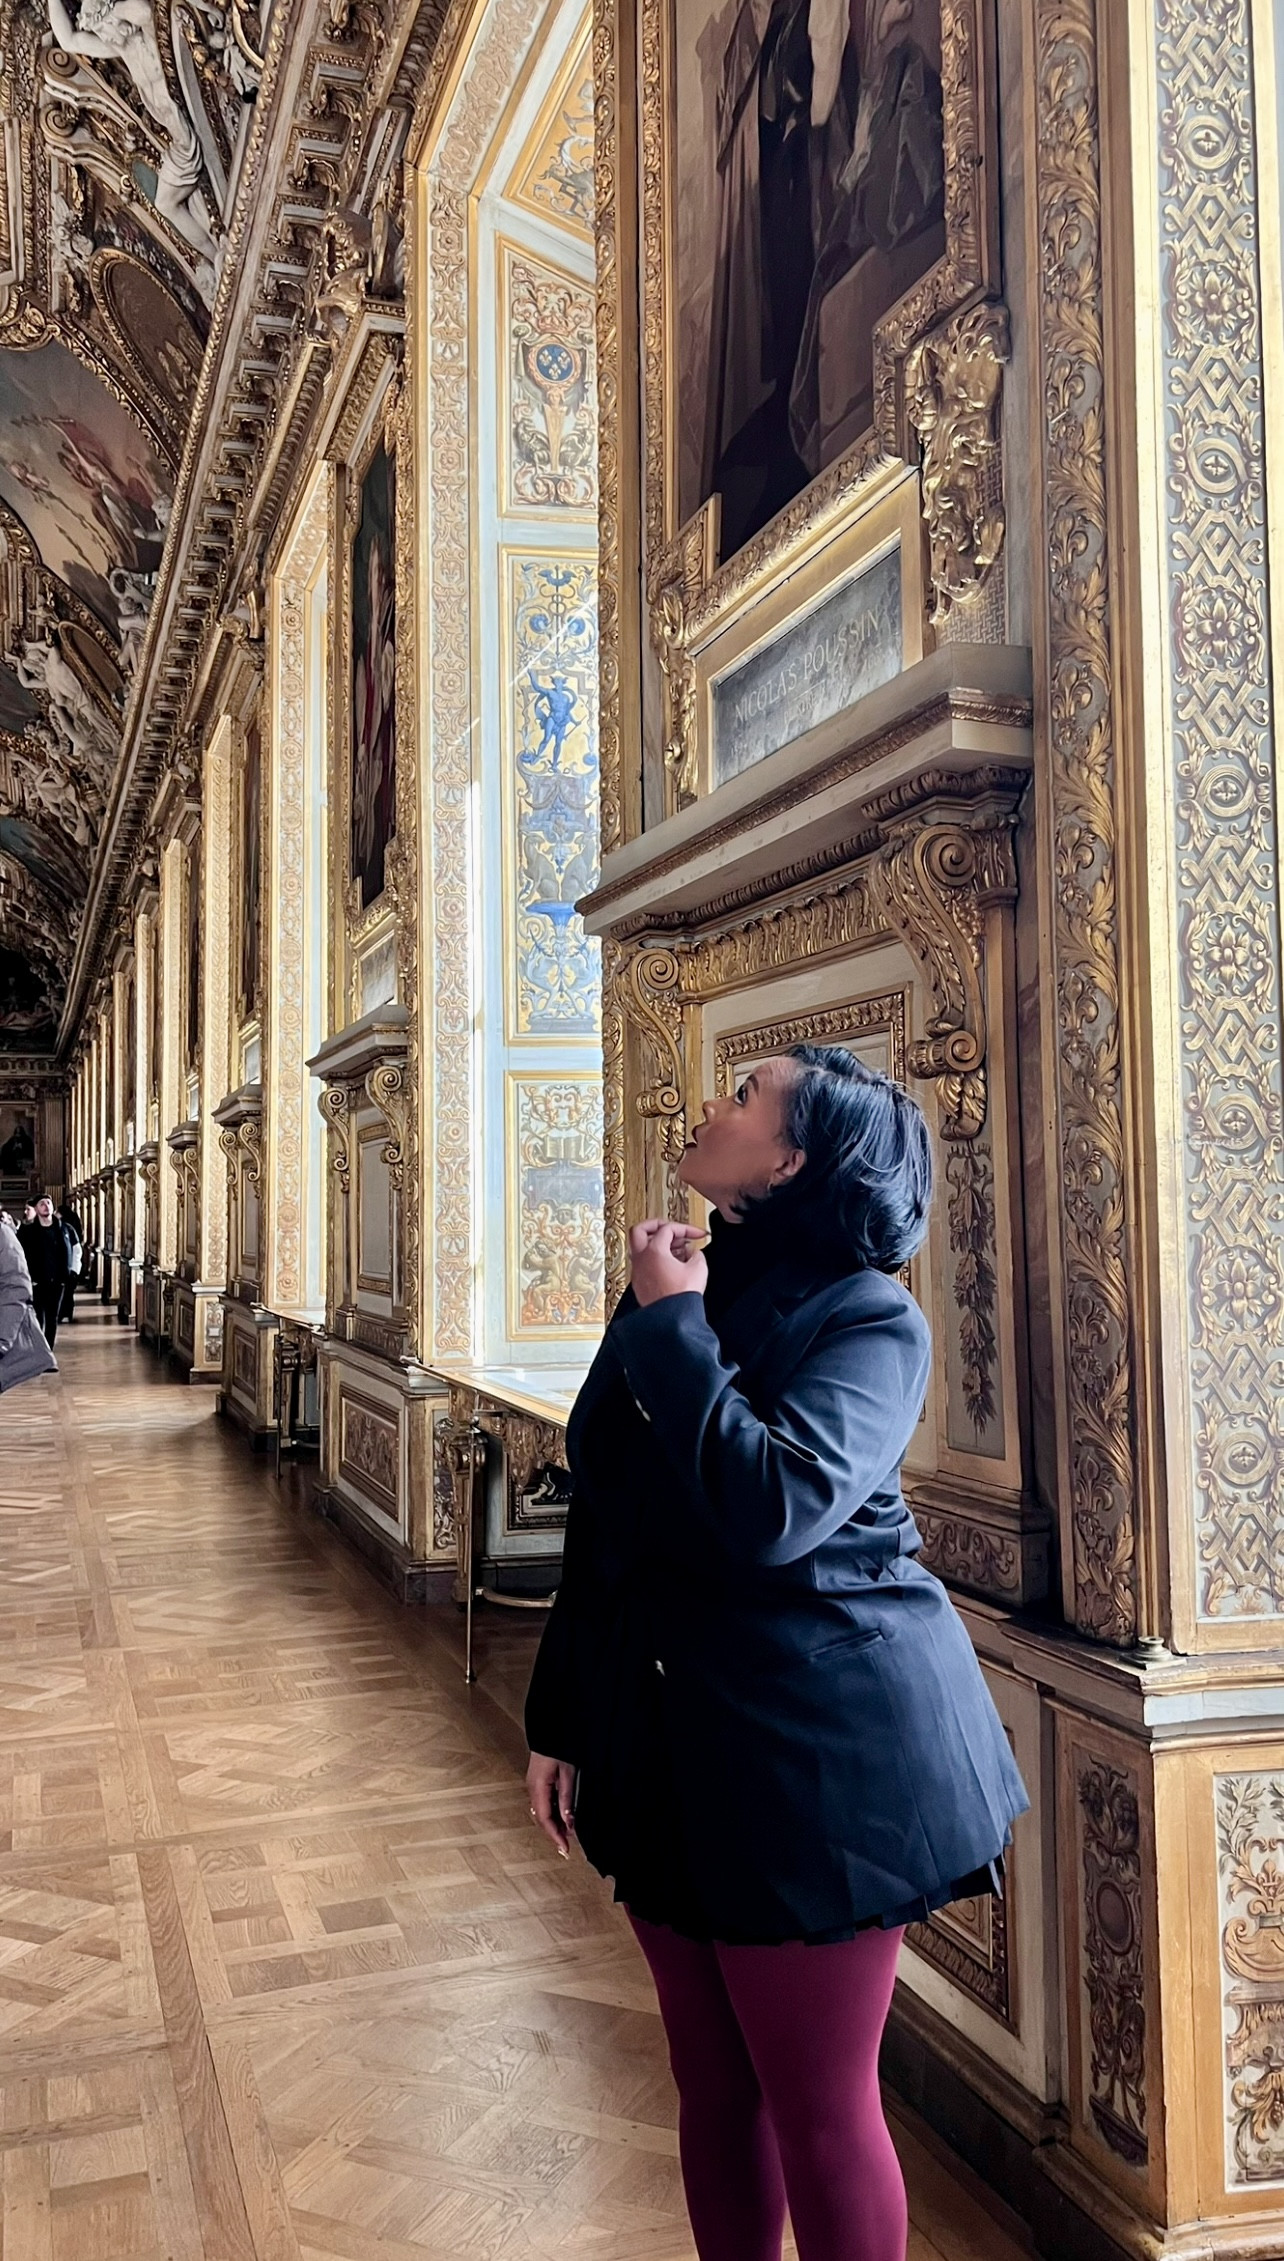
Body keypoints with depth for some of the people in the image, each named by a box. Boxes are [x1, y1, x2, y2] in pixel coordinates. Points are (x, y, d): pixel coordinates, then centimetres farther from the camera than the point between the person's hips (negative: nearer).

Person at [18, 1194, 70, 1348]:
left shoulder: (61, 1229, 6)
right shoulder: (27, 1230, -1)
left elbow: (66, 1254, 6)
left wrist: (65, 1276, -3)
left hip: (56, 1282, 3)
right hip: (37, 1282, -3)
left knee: (52, 1320, 8)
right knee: (38, 1320, -4)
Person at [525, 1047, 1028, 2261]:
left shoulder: (867, 1317, -14)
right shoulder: (678, 1291, 7)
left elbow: (772, 1509, -30)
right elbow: (600, 1526, 12)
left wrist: (673, 1326, -20)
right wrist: (560, 1717, 14)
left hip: (814, 1745, -6)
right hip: (671, 1742, 7)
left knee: (818, 2109, 8)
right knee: (711, 2087, 19)